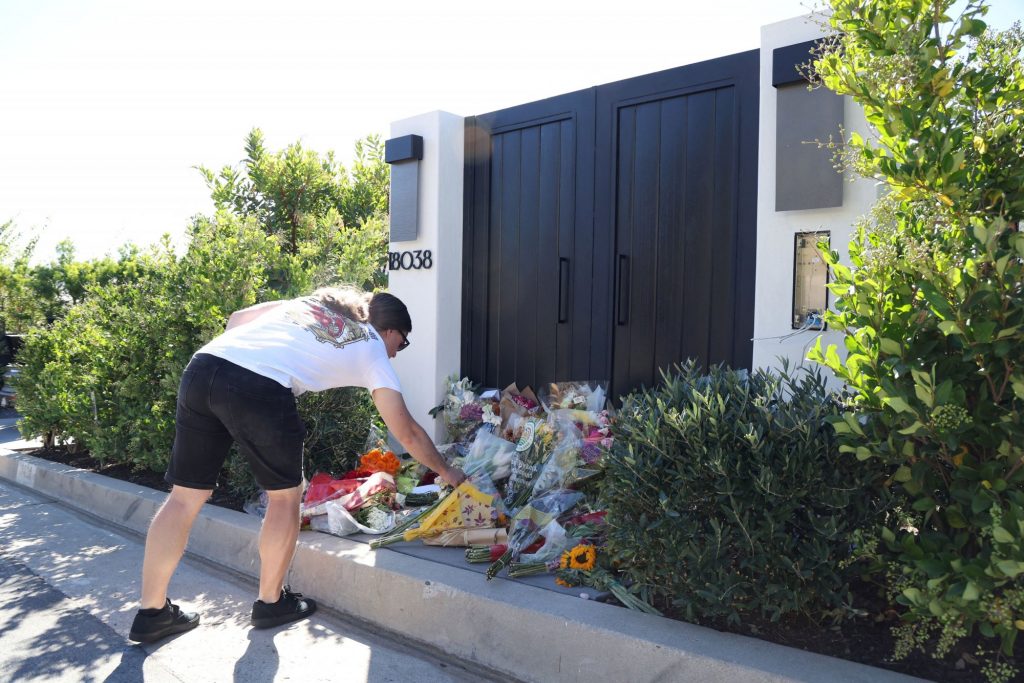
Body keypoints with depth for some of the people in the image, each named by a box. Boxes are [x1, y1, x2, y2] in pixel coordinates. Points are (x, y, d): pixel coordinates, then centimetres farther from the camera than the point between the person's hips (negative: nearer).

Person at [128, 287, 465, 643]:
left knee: (185, 496, 15)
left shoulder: (312, 301, 31)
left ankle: (152, 612, 26)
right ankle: (271, 602, 30)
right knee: (285, 495, 17)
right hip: (260, 388, -6)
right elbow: (408, 433, 19)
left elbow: (236, 319, 27)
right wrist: (446, 471, 32)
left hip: (203, 363, 6)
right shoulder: (373, 351, 17)